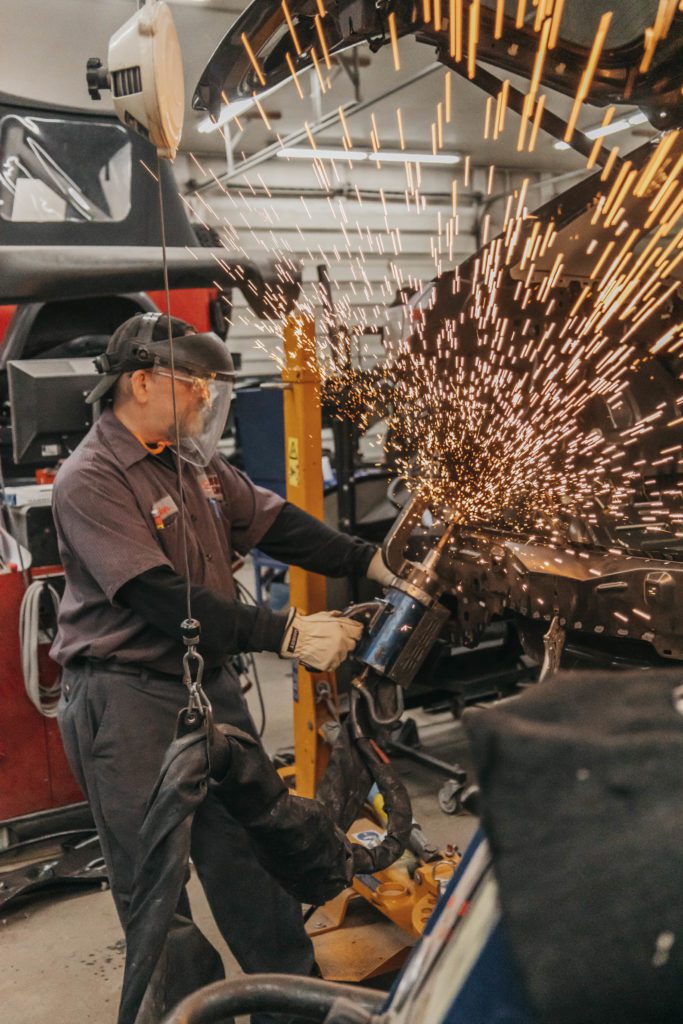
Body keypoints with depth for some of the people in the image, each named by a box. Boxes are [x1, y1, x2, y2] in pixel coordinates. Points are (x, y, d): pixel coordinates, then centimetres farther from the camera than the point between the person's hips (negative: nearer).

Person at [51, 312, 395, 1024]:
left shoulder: (192, 462, 9)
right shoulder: (90, 481, -17)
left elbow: (273, 523, 7)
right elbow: (162, 599, -26)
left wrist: (374, 563, -3)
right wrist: (287, 635, -28)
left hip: (208, 680, 8)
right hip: (126, 700, -8)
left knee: (246, 850, 17)